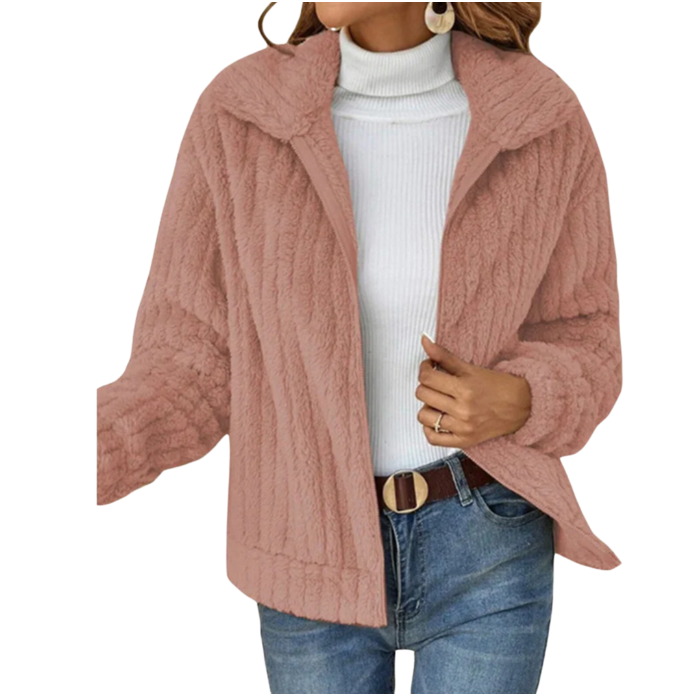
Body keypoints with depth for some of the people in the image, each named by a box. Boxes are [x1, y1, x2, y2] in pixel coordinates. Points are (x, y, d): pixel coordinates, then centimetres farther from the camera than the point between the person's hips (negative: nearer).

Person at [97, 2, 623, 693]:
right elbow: (198, 362, -7)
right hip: (317, 550, 1)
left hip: (487, 548, -1)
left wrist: (518, 404, -22)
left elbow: (581, 343, 2)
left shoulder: (543, 119, -10)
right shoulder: (239, 114, -10)